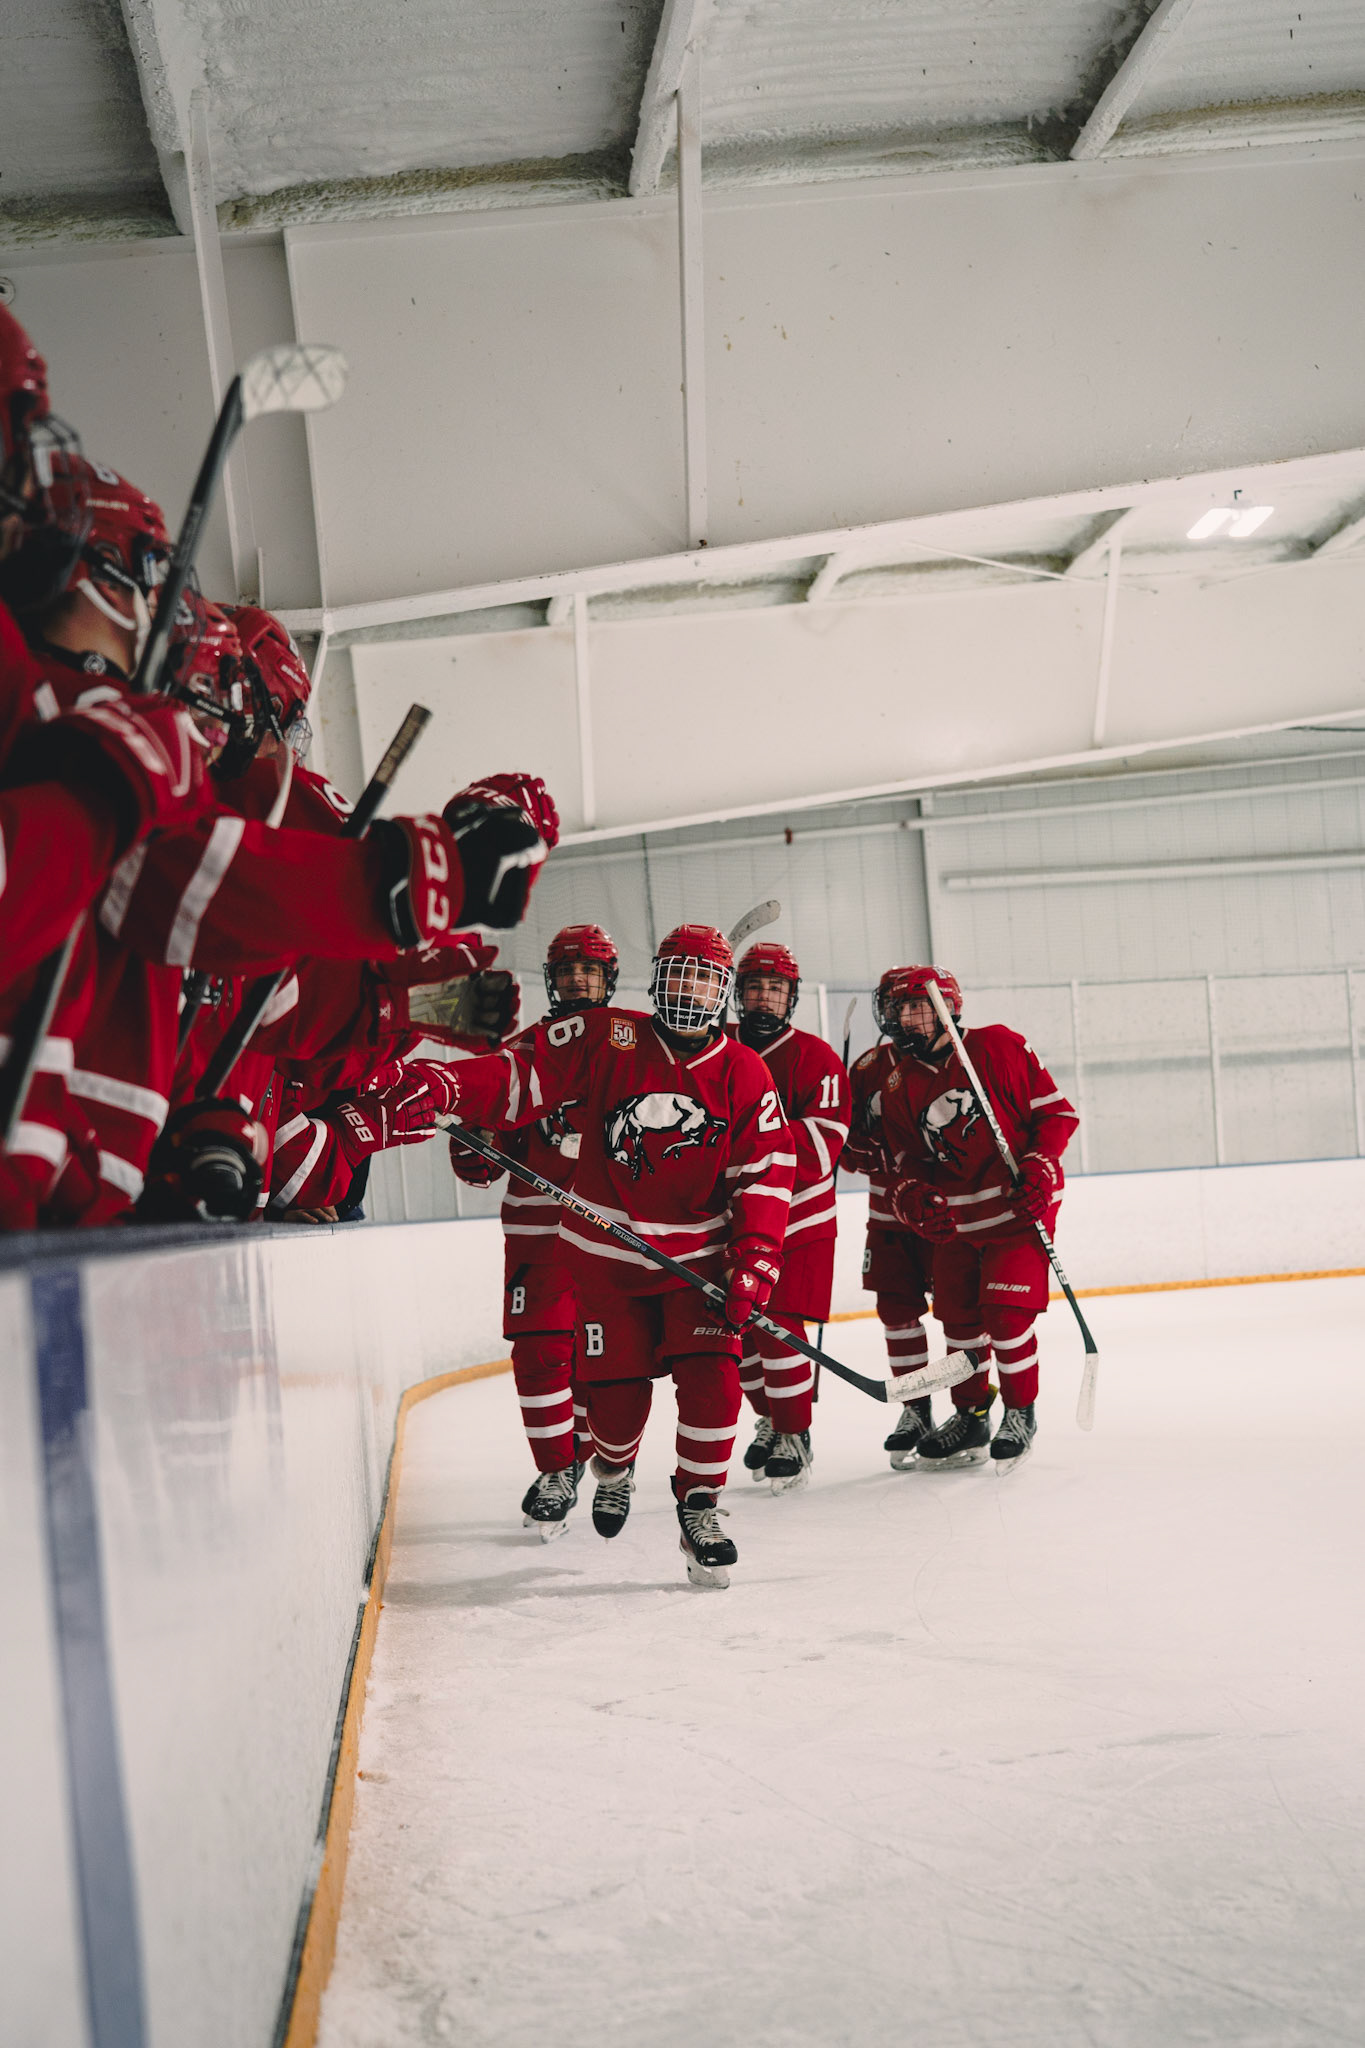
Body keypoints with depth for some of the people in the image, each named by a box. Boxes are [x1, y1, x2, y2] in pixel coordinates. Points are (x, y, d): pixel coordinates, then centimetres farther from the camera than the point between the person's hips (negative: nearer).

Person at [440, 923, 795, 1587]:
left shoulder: (744, 1074, -3)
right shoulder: (607, 1040, -7)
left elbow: (765, 1171, -4)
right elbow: (525, 1073, -11)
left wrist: (755, 1259, -15)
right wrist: (451, 1089, -29)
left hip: (700, 1253, 1)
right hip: (607, 1251, 0)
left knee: (710, 1377, -14)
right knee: (615, 1388, 4)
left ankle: (699, 1509, 1)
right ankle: (614, 1466, 38)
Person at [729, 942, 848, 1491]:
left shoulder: (816, 1057, -6)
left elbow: (824, 1142, -17)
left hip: (797, 1216, -5)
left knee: (778, 1327, -11)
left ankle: (794, 1436, 4)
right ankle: (770, 1418, 29)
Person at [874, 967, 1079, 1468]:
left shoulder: (999, 1047, -11)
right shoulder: (899, 1084, 2)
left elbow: (1056, 1112, -6)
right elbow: (908, 1161, 5)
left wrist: (1039, 1167, -18)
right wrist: (915, 1201, -16)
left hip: (1020, 1205, -5)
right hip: (955, 1215, 5)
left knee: (1005, 1315, -12)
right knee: (958, 1318, 8)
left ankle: (1021, 1414, 9)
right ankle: (970, 1418, 26)